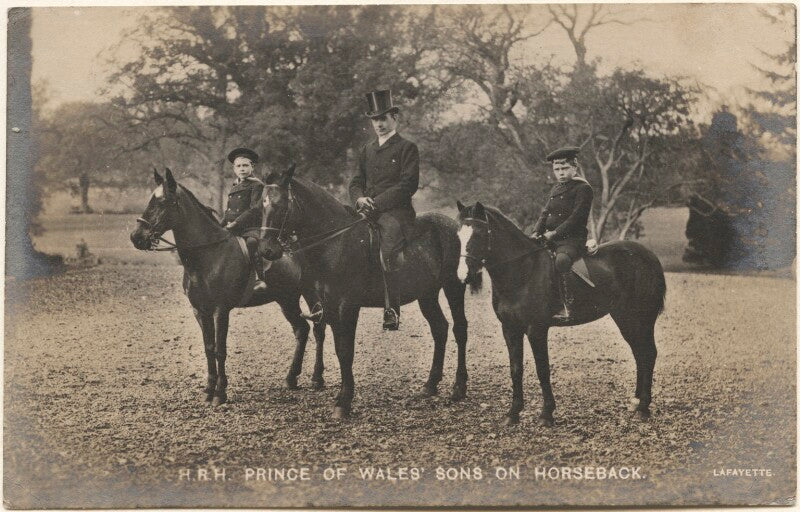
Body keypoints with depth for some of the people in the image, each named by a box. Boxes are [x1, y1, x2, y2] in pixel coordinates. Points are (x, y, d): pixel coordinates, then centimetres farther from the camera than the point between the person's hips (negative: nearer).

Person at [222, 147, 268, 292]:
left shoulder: (257, 185, -1)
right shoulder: (233, 188, 22)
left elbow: (255, 209, -12)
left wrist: (236, 222, -17)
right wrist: (222, 224, 10)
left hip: (250, 227, -8)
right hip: (232, 230, 8)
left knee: (251, 242, -37)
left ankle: (260, 278, -39)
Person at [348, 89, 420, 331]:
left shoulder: (407, 148, 2)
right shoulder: (366, 150, 21)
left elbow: (408, 184, -8)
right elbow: (356, 181, 20)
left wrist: (377, 201, -15)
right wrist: (360, 199, -4)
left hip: (396, 211, -7)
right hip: (368, 211, 7)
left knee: (388, 252, -28)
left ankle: (392, 310, -23)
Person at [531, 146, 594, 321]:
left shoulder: (583, 188, -4)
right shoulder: (555, 189, 21)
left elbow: (576, 218, -13)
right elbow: (545, 213, 19)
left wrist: (555, 233, -17)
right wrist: (537, 232, 0)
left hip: (572, 239, -9)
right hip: (550, 238, 9)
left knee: (561, 260, -37)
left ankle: (566, 306, -34)